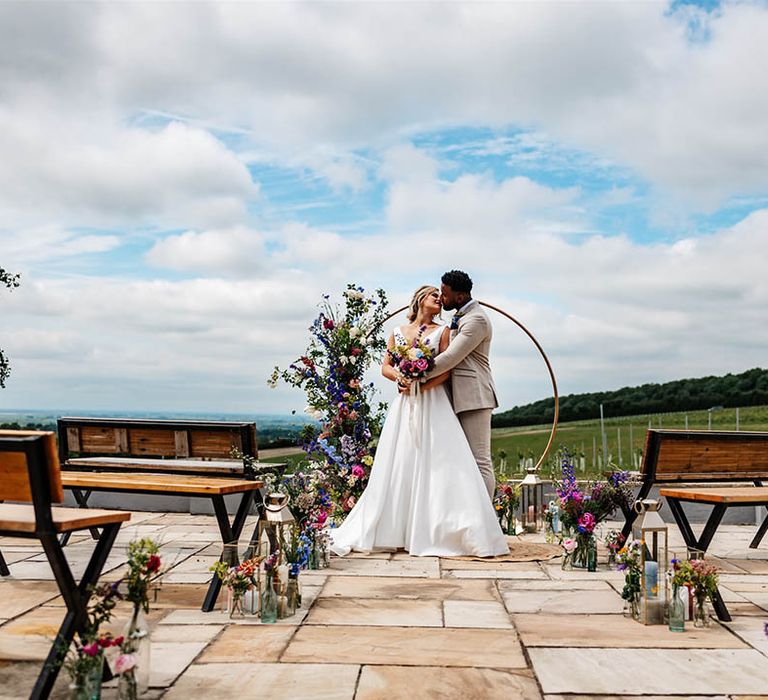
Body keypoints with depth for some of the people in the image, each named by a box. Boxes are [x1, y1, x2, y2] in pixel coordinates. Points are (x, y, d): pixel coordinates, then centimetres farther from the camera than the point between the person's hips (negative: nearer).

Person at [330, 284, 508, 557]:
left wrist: (423, 385, -16)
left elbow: (446, 371, -1)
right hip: (404, 404, 2)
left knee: (436, 461, -9)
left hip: (433, 404, -2)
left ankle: (438, 531, -6)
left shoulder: (442, 331, 8)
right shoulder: (398, 332, 15)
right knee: (399, 463, 1)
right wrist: (399, 376, -10)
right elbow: (386, 366, 12)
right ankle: (393, 530, 7)